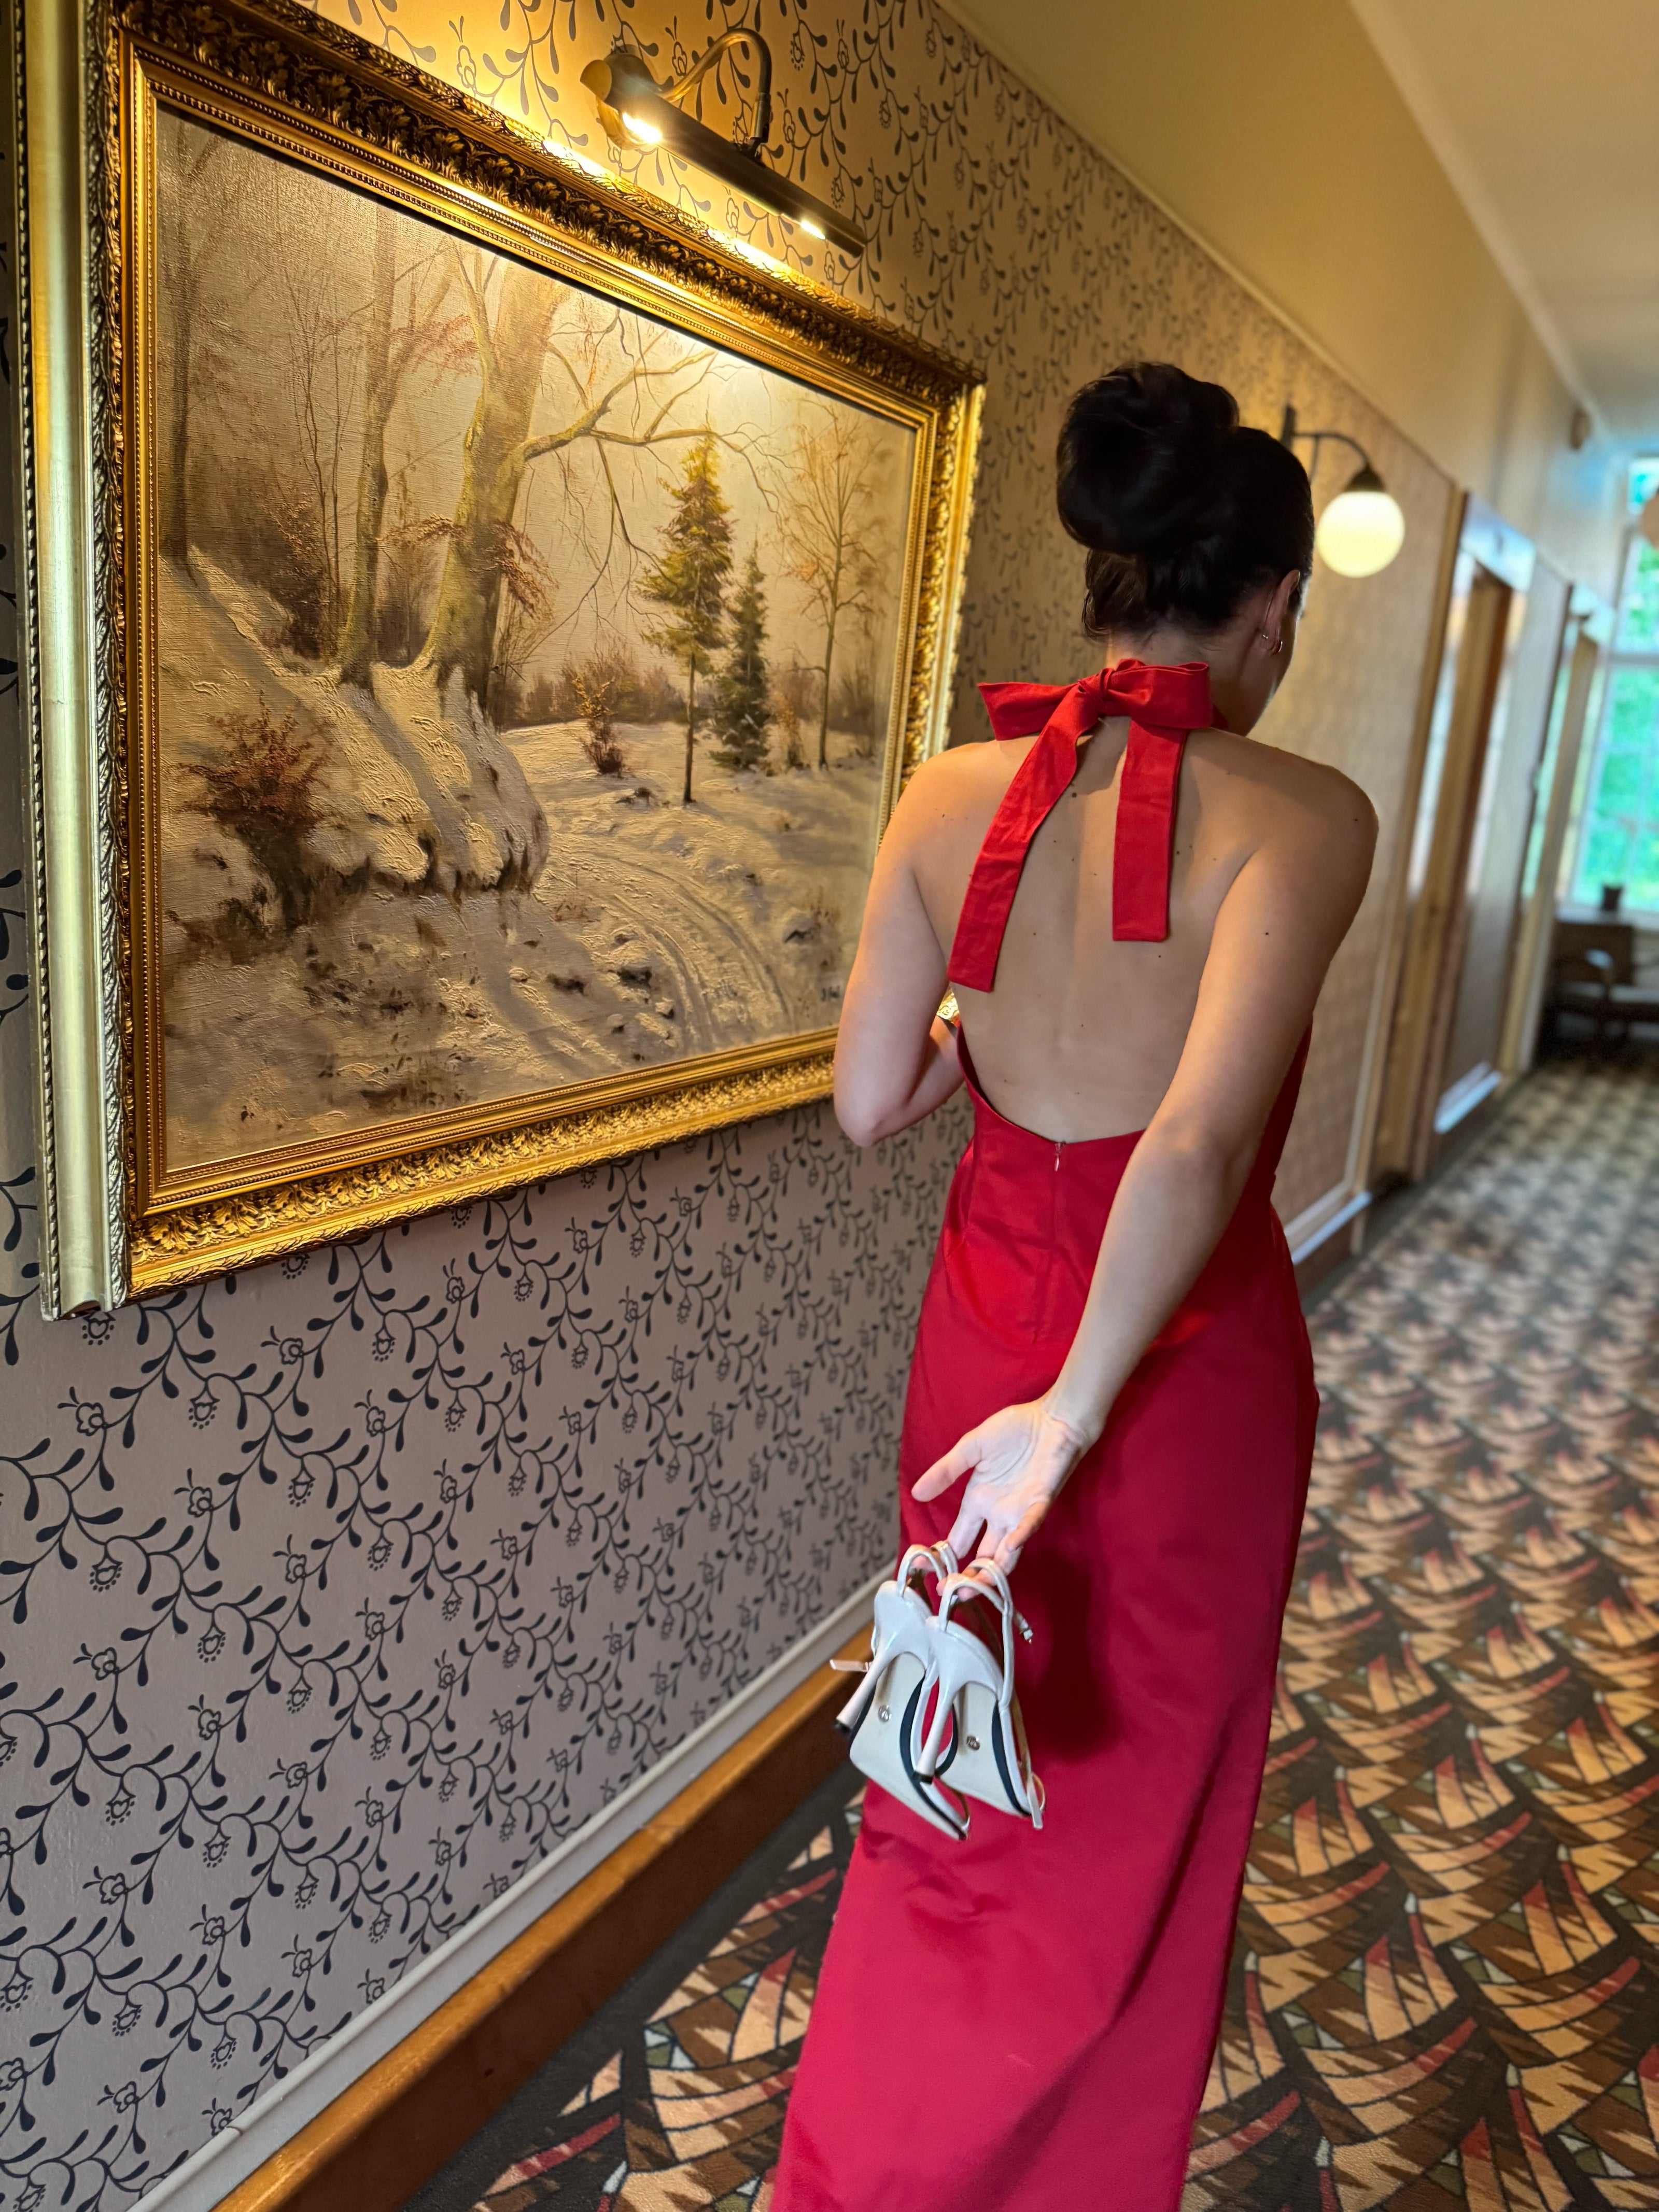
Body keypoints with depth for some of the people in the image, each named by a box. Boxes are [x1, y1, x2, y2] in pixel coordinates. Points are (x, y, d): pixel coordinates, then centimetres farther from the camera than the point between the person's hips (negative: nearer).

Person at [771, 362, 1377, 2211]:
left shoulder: (950, 796, -7)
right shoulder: (1299, 818, -19)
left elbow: (868, 1107, -4)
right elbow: (1201, 1142, -32)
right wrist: (1078, 1412, -27)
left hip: (986, 1327, 4)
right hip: (1188, 1362, -3)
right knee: (1141, 1786, 23)